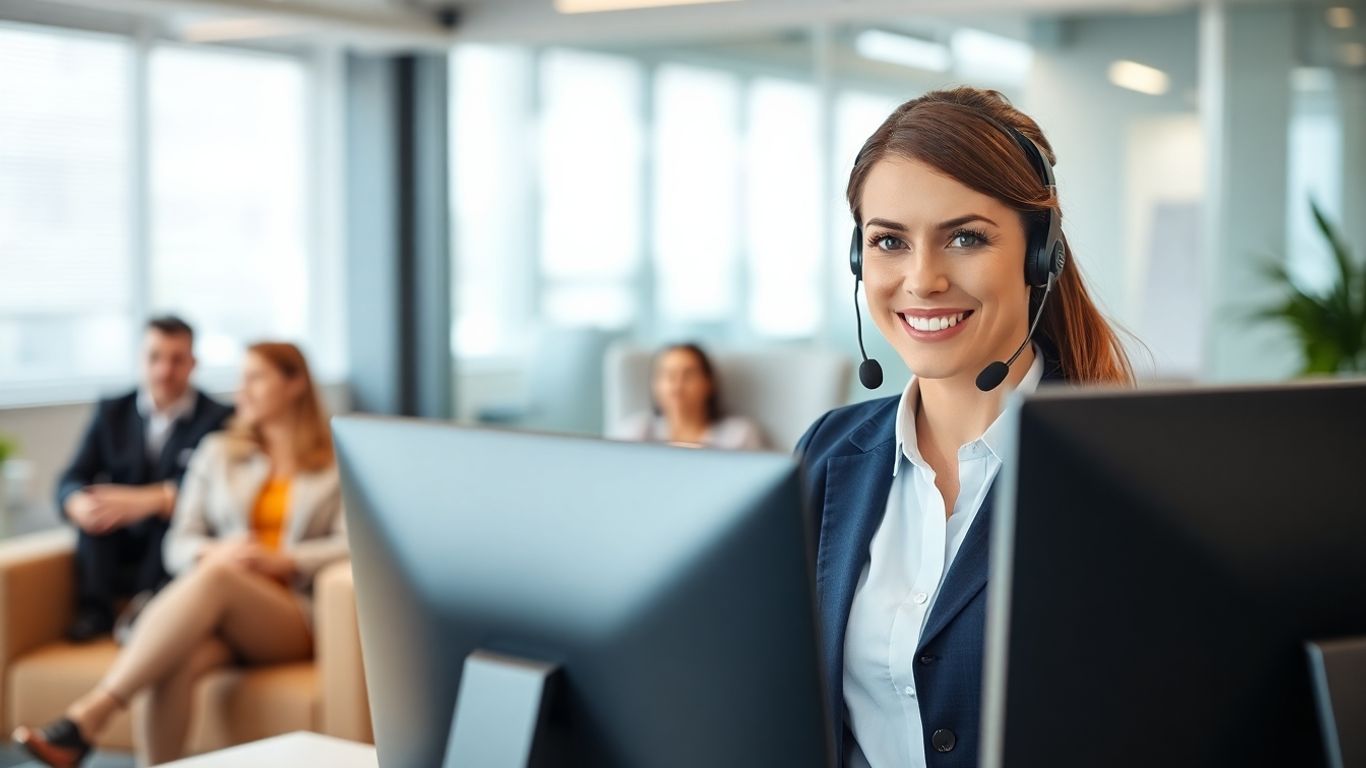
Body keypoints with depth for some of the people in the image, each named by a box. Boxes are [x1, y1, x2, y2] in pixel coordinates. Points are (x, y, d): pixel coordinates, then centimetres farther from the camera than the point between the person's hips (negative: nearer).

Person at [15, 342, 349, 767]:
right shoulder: (218, 453, 21)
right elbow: (179, 545, 13)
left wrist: (280, 561, -15)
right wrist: (214, 551, -9)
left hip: (297, 616, -3)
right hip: (216, 610, 3)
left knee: (215, 578, -36)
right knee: (177, 663, -36)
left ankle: (85, 717, -42)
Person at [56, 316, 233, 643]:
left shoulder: (220, 419, -4)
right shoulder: (111, 413, 7)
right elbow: (71, 481, -1)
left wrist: (147, 501, -36)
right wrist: (79, 504, -26)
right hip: (122, 551, 3)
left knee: (174, 506, -30)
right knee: (95, 505, -22)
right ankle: (94, 610, -21)